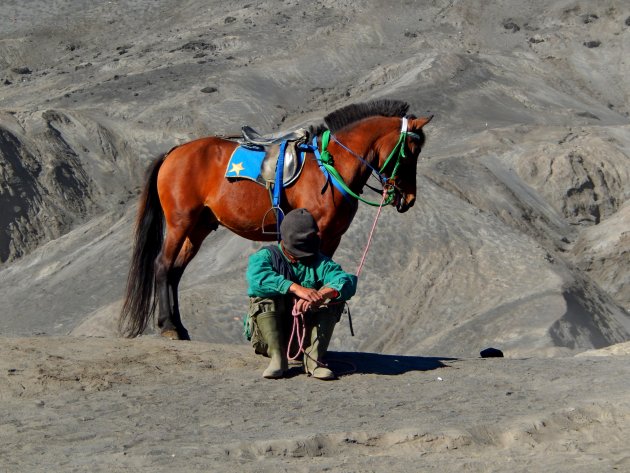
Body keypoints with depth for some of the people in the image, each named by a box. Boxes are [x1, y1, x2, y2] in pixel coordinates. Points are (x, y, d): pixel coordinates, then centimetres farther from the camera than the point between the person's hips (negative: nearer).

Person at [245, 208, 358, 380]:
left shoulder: (319, 262, 4)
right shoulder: (265, 256, -3)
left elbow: (347, 281, -17)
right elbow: (257, 277, -28)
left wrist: (320, 295, -38)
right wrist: (295, 288, -41)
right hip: (269, 337, -2)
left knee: (335, 297, -17)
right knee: (265, 296, -27)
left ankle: (314, 359, -24)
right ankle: (277, 357, -31)